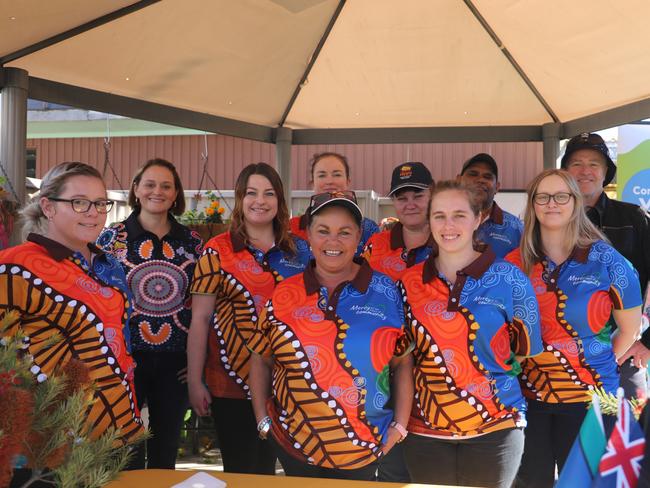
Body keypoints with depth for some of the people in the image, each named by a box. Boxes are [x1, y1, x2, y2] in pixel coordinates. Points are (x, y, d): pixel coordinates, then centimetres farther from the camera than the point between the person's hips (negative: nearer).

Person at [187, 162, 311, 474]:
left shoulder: (300, 250, 5)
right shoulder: (218, 250, -4)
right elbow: (200, 319, -4)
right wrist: (194, 381, -7)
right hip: (232, 379, -3)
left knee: (269, 466, 17)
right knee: (239, 470, 8)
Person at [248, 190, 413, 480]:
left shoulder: (386, 292, -5)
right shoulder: (285, 294, -1)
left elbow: (403, 363, -1)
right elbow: (261, 360, 7)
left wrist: (399, 427, -5)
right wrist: (263, 420, 1)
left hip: (364, 448, -1)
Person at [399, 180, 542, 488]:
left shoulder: (509, 279, -6)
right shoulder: (409, 282, 0)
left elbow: (528, 349, 4)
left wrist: (487, 366, 0)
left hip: (494, 427, -1)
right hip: (424, 430, 2)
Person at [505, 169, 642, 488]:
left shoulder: (606, 261, -7)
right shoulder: (517, 262, -2)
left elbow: (630, 329, 2)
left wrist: (599, 366, 1)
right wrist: (515, 365, -1)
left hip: (588, 396, -2)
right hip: (528, 393, 2)